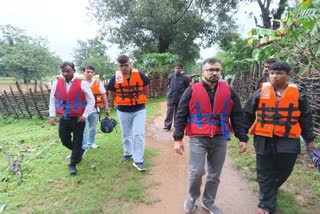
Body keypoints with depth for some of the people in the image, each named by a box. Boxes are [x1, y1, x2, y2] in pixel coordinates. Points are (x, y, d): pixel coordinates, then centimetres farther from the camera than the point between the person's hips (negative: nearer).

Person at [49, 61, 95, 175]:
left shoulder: (82, 83, -9)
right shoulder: (56, 83, 3)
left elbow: (91, 100, -5)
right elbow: (52, 101, 10)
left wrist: (85, 115, -11)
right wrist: (52, 115, 0)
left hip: (78, 119, -4)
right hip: (63, 118, 4)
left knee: (77, 142, 4)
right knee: (65, 140, 12)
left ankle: (73, 165, 21)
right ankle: (79, 151, 40)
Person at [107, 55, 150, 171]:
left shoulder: (140, 74, -11)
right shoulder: (115, 77, -9)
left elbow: (146, 88, 5)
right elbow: (113, 93, 6)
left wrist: (141, 100, 8)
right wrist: (119, 103, 8)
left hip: (139, 110, -1)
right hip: (123, 111, 2)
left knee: (139, 135, -6)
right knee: (126, 134, 17)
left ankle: (138, 161, 5)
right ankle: (127, 153, 39)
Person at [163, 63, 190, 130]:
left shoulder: (185, 78, -6)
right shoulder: (170, 76, 1)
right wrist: (168, 93, 10)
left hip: (180, 98, -1)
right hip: (170, 97, 1)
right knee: (169, 112, -1)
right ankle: (167, 125, 3)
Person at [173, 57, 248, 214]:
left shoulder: (229, 91, 5)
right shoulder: (192, 90, -3)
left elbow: (237, 116, 9)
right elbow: (181, 115, -3)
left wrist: (242, 138, 5)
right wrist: (178, 139, -8)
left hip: (220, 139, 3)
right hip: (198, 139, -3)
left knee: (215, 175, 12)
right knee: (196, 172, -6)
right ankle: (192, 197, 25)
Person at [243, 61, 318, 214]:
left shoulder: (298, 94, 1)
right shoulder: (261, 92, -1)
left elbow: (306, 118, 9)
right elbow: (247, 114, 3)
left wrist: (309, 139, 11)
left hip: (288, 140, 1)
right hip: (264, 139, -1)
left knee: (283, 171, 13)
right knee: (265, 173, 7)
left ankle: (271, 189, 44)